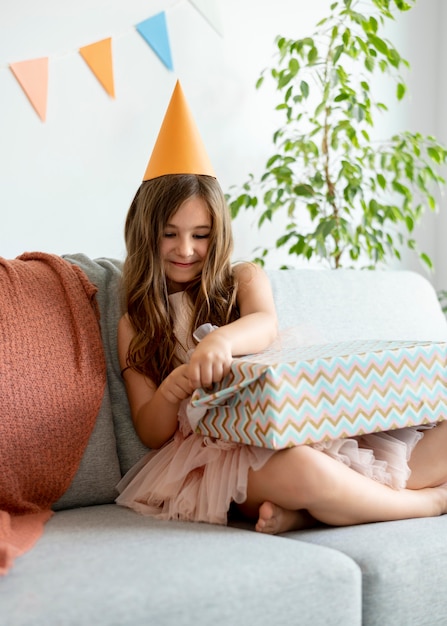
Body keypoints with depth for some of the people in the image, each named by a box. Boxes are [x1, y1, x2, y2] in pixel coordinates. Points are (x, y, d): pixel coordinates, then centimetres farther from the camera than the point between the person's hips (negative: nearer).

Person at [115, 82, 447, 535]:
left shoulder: (245, 280, 14)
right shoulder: (136, 327, 12)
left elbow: (265, 324, -12)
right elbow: (151, 434, 7)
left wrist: (222, 339, -38)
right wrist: (169, 393, -18)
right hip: (219, 453, -3)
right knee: (303, 472, -39)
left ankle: (304, 513, -28)